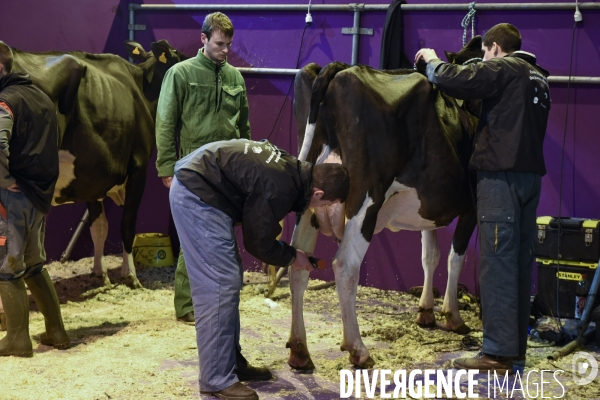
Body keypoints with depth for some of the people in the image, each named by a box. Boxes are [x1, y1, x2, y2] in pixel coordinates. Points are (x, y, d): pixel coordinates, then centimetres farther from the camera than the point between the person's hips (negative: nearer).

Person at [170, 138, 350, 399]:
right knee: (220, 283, -11)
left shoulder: (293, 170, 6)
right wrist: (291, 257, 4)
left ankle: (232, 362, 23)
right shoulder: (280, 189, -22)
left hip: (199, 185, 11)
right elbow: (258, 243, -11)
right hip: (197, 194, -11)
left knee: (229, 279, 14)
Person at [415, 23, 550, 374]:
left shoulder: (503, 68, -7)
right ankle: (516, 346, 18)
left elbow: (452, 80, -15)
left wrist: (432, 60, 6)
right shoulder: (538, 77, 20)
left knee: (498, 262, -8)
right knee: (521, 261, 11)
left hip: (501, 174, -9)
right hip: (531, 173, 9)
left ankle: (498, 353, -8)